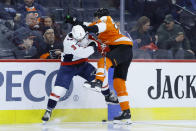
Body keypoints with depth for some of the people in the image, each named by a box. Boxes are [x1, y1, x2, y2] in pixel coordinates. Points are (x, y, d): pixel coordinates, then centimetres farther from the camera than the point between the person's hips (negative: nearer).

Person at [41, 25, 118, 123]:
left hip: (82, 64, 5)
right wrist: (93, 47, -24)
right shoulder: (69, 42, -31)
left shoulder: (84, 35, -11)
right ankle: (49, 110, -5)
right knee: (59, 88, -16)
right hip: (68, 67, -5)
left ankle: (108, 96, 20)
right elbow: (83, 53, -37)